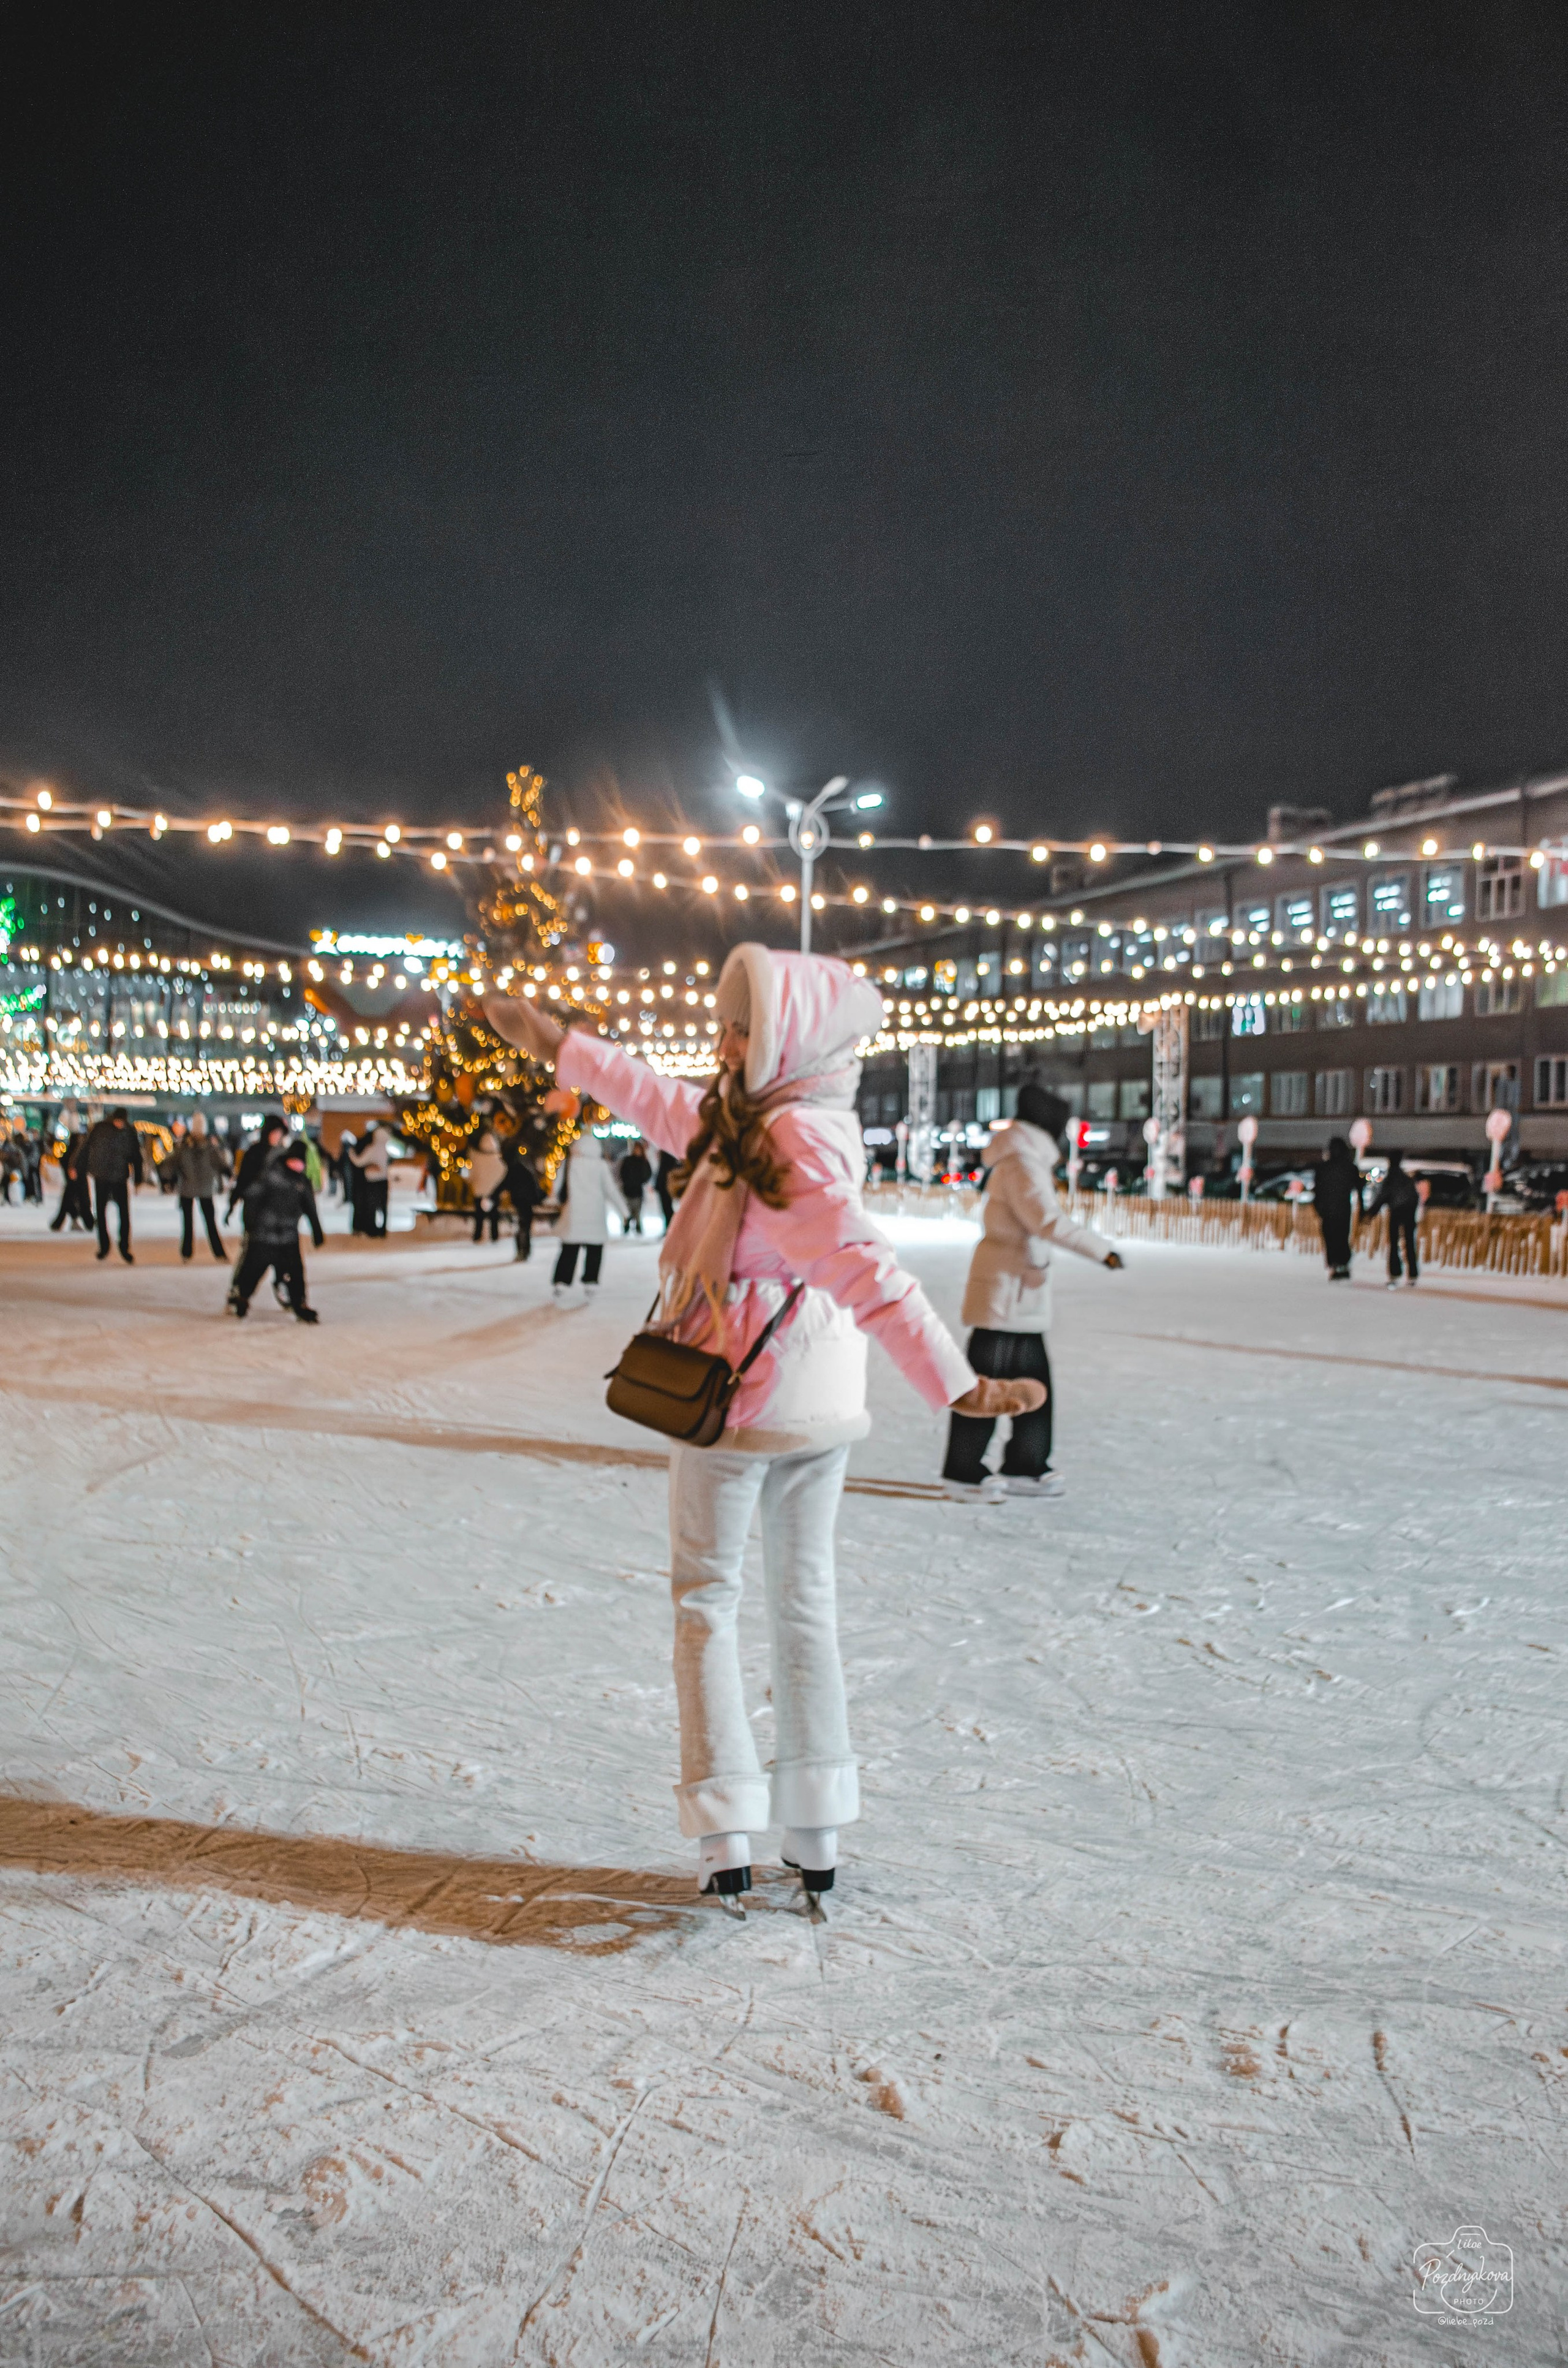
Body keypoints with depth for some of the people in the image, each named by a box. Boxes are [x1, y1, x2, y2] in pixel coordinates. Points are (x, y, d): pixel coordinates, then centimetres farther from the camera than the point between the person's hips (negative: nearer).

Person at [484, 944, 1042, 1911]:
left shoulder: (793, 1141, -19)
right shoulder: (751, 1117, 9)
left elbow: (864, 1266, -31)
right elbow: (668, 1105, 22)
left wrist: (955, 1382, -39)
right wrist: (558, 1044, 30)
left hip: (739, 1396, -8)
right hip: (822, 1404, 9)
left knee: (707, 1601, 6)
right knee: (806, 1600, 14)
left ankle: (726, 1837, 4)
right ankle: (818, 1834, 20)